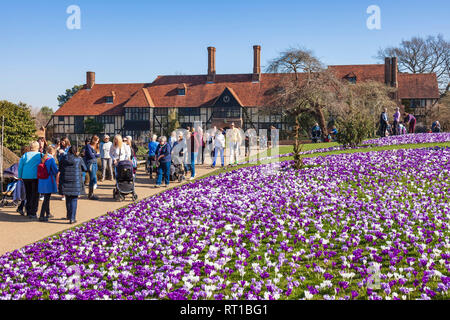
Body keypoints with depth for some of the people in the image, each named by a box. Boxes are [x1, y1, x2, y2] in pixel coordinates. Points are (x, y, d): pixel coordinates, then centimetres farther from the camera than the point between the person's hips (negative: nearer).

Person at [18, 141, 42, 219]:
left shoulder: (25, 155, 4)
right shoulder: (40, 155, -5)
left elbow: (20, 166, 6)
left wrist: (20, 176, 14)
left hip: (25, 177, 4)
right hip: (35, 177, -4)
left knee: (28, 194, 15)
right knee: (35, 195, 1)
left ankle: (28, 211, 22)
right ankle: (33, 213, -2)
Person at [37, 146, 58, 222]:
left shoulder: (42, 159, 5)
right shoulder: (51, 159, -14)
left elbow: (39, 171, 9)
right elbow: (55, 171, -12)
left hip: (41, 181, 7)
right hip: (49, 181, -7)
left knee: (46, 198, 21)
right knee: (47, 198, -2)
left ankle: (47, 213, 35)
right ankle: (41, 216, -5)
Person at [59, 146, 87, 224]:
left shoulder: (63, 159, 1)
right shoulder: (78, 159, -4)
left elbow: (60, 169, 6)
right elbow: (85, 169, 9)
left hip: (65, 181, 3)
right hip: (75, 182, -3)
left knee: (68, 199, 19)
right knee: (74, 200, 3)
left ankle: (69, 215, 33)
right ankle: (72, 218, -3)